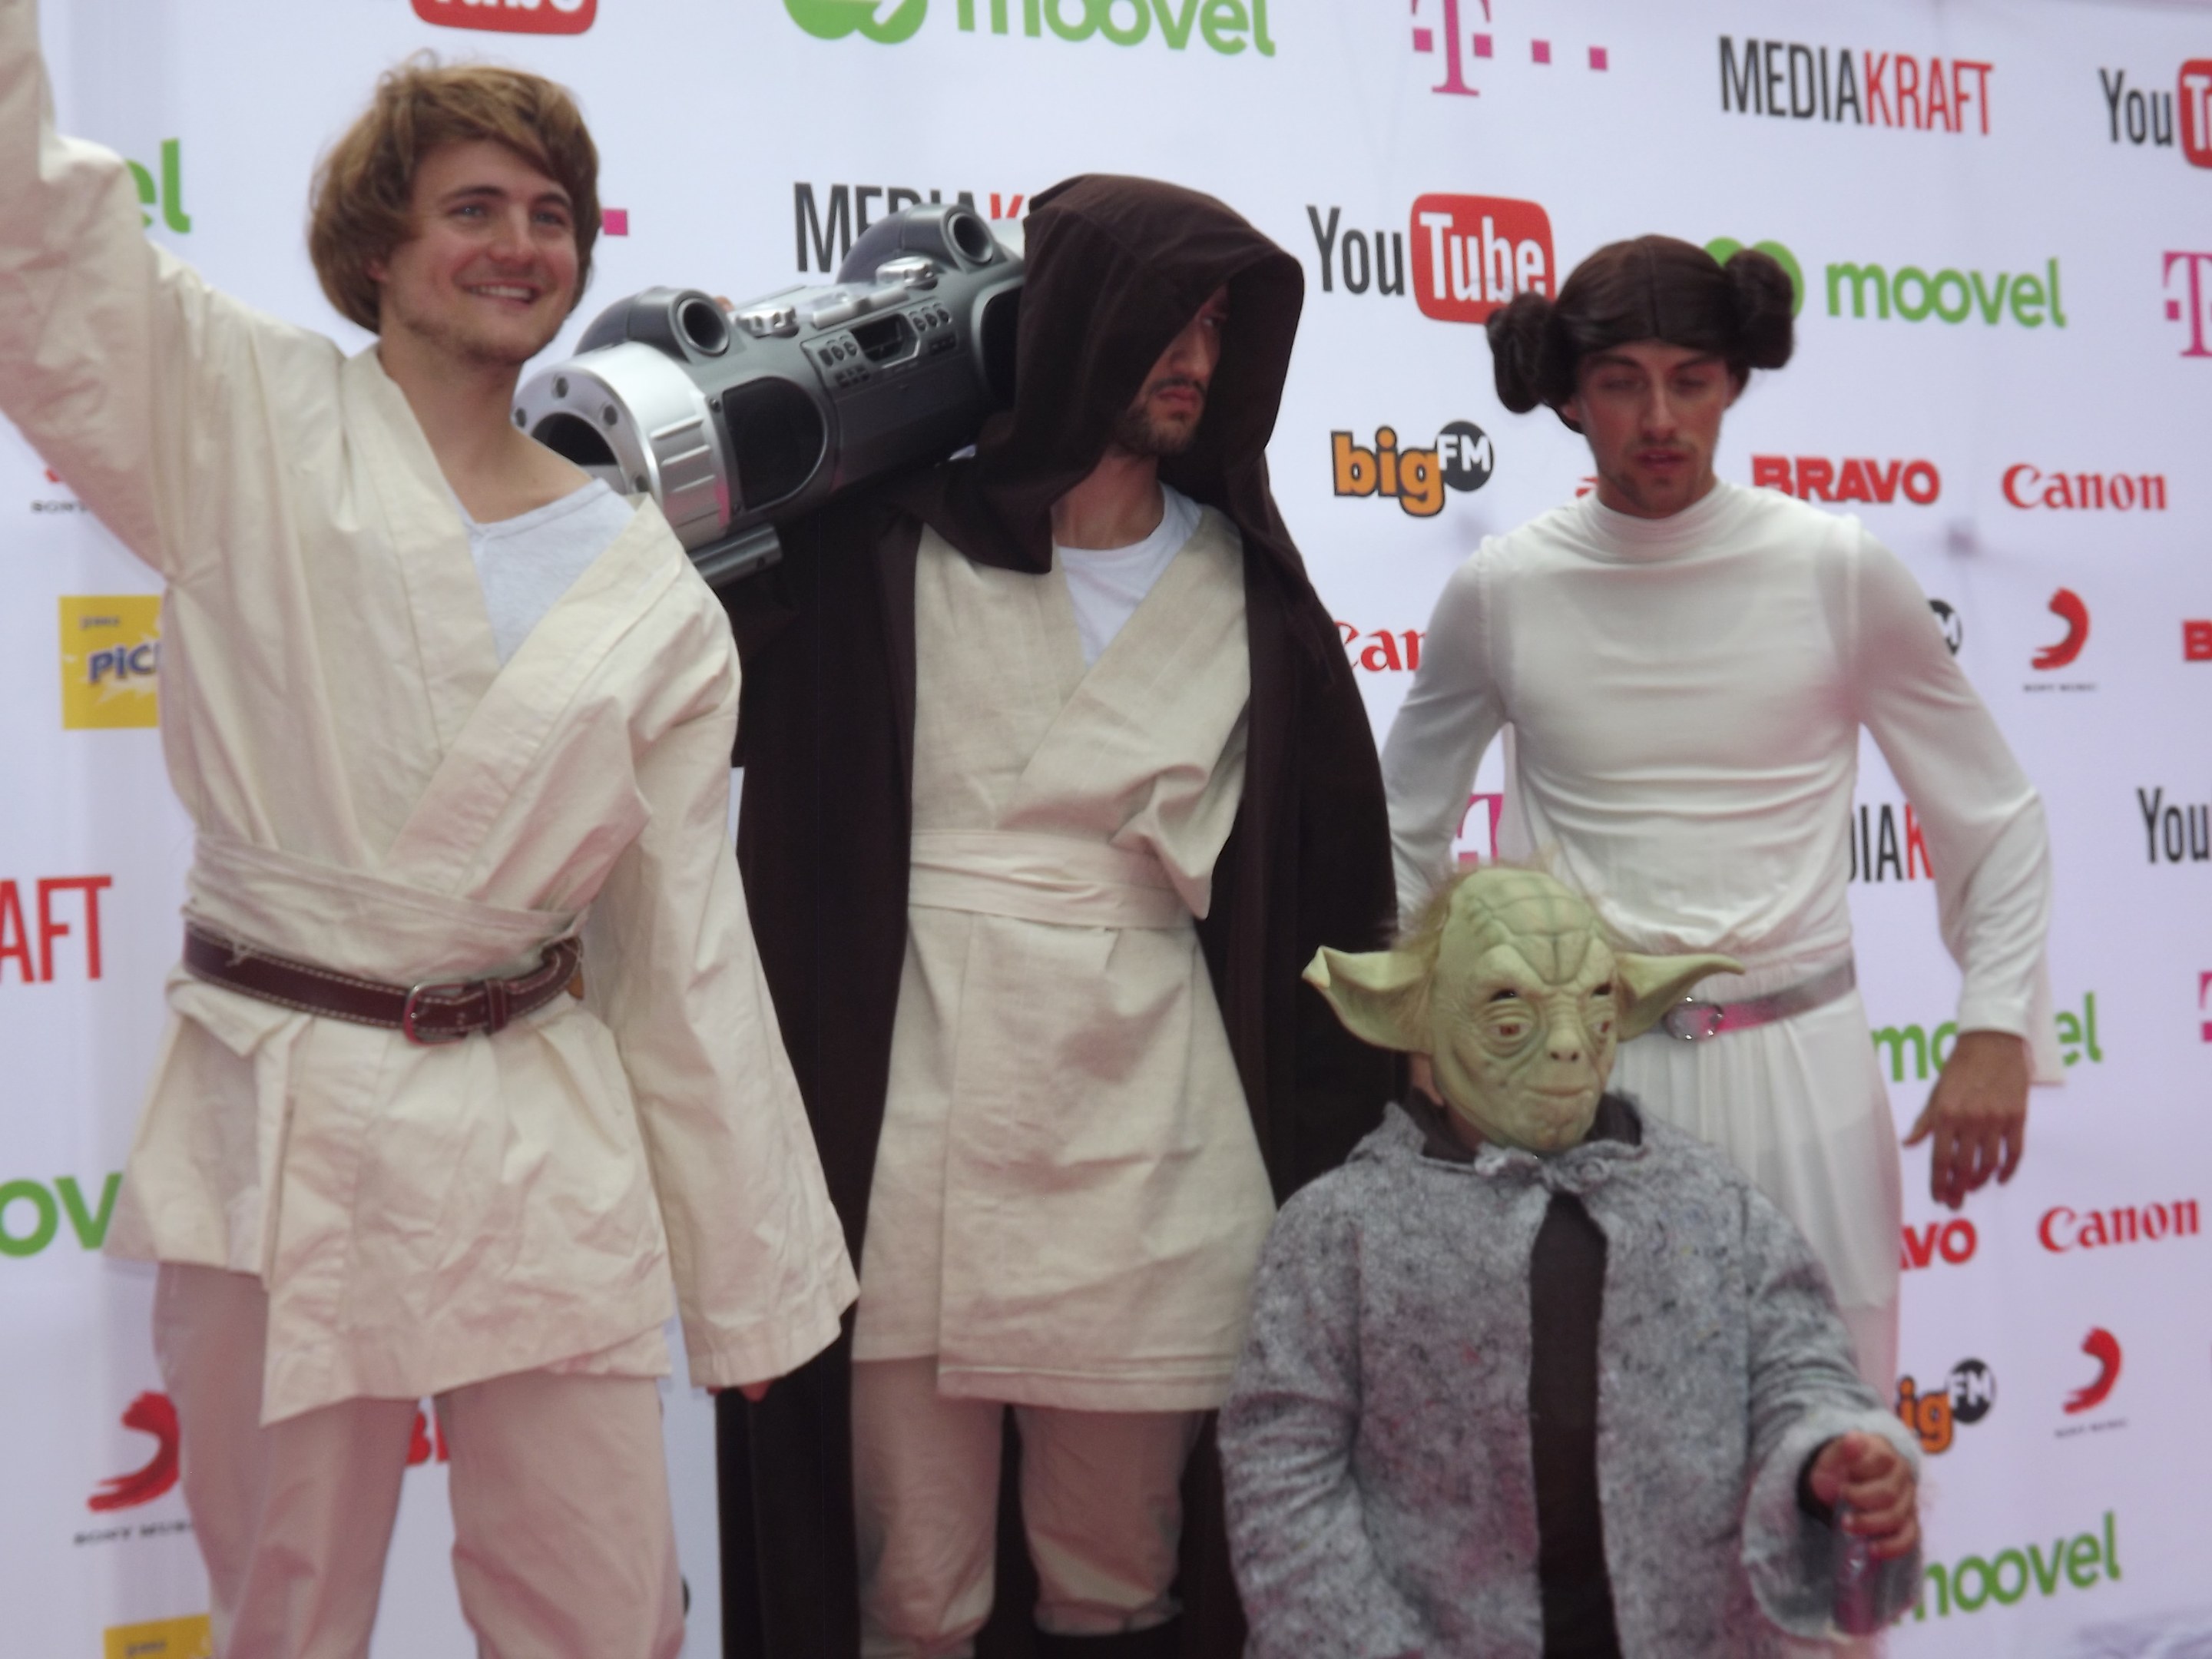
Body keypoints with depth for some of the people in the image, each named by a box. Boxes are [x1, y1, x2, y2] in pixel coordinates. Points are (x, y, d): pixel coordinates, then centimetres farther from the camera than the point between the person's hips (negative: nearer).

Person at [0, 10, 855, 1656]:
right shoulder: (246, 424, 0)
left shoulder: (648, 582, 6)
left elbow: (690, 944, 7)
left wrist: (752, 1278, 8)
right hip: (273, 1130, -2)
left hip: (541, 1138, 2)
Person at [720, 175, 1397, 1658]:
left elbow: (1333, 873, 13)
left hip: (1151, 1134, 3)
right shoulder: (879, 548, 3)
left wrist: (1346, 1136, 10)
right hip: (917, 1119, -2)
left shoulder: (1245, 587, 12)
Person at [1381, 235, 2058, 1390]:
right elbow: (1401, 832, 15)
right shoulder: (1502, 591, 0)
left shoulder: (1836, 571, -2)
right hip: (1581, 1077, 1)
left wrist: (1996, 1029, -1)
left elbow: (1994, 818, 7)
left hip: (1796, 1072, 0)